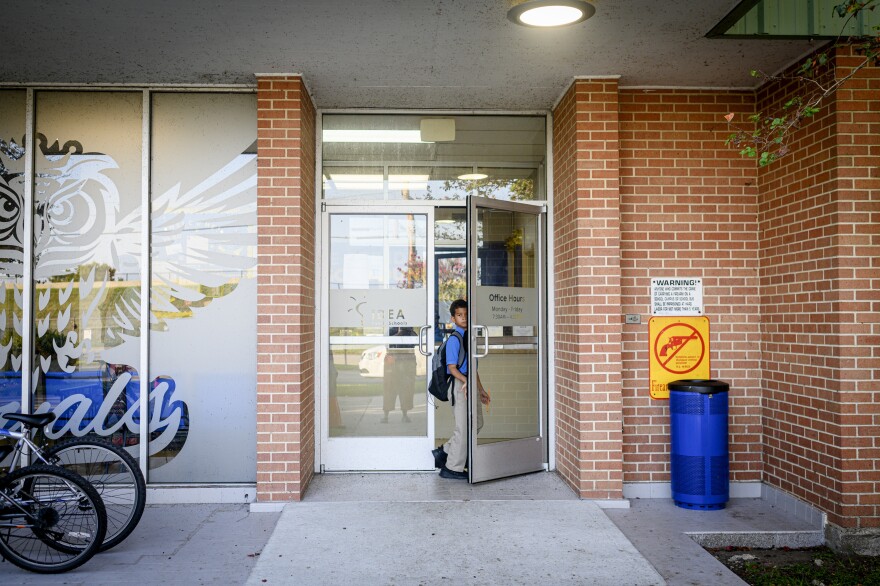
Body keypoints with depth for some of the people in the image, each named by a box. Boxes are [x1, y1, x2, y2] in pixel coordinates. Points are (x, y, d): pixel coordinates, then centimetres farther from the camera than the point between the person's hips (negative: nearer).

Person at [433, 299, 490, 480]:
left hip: (470, 384, 9)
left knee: (476, 424, 15)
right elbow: (452, 367, -17)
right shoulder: (454, 338, -12)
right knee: (463, 427, -3)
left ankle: (444, 451, 22)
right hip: (459, 384, -9)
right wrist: (466, 382, -31)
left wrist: (481, 389, 19)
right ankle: (452, 468, 9)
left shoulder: (469, 337, 13)